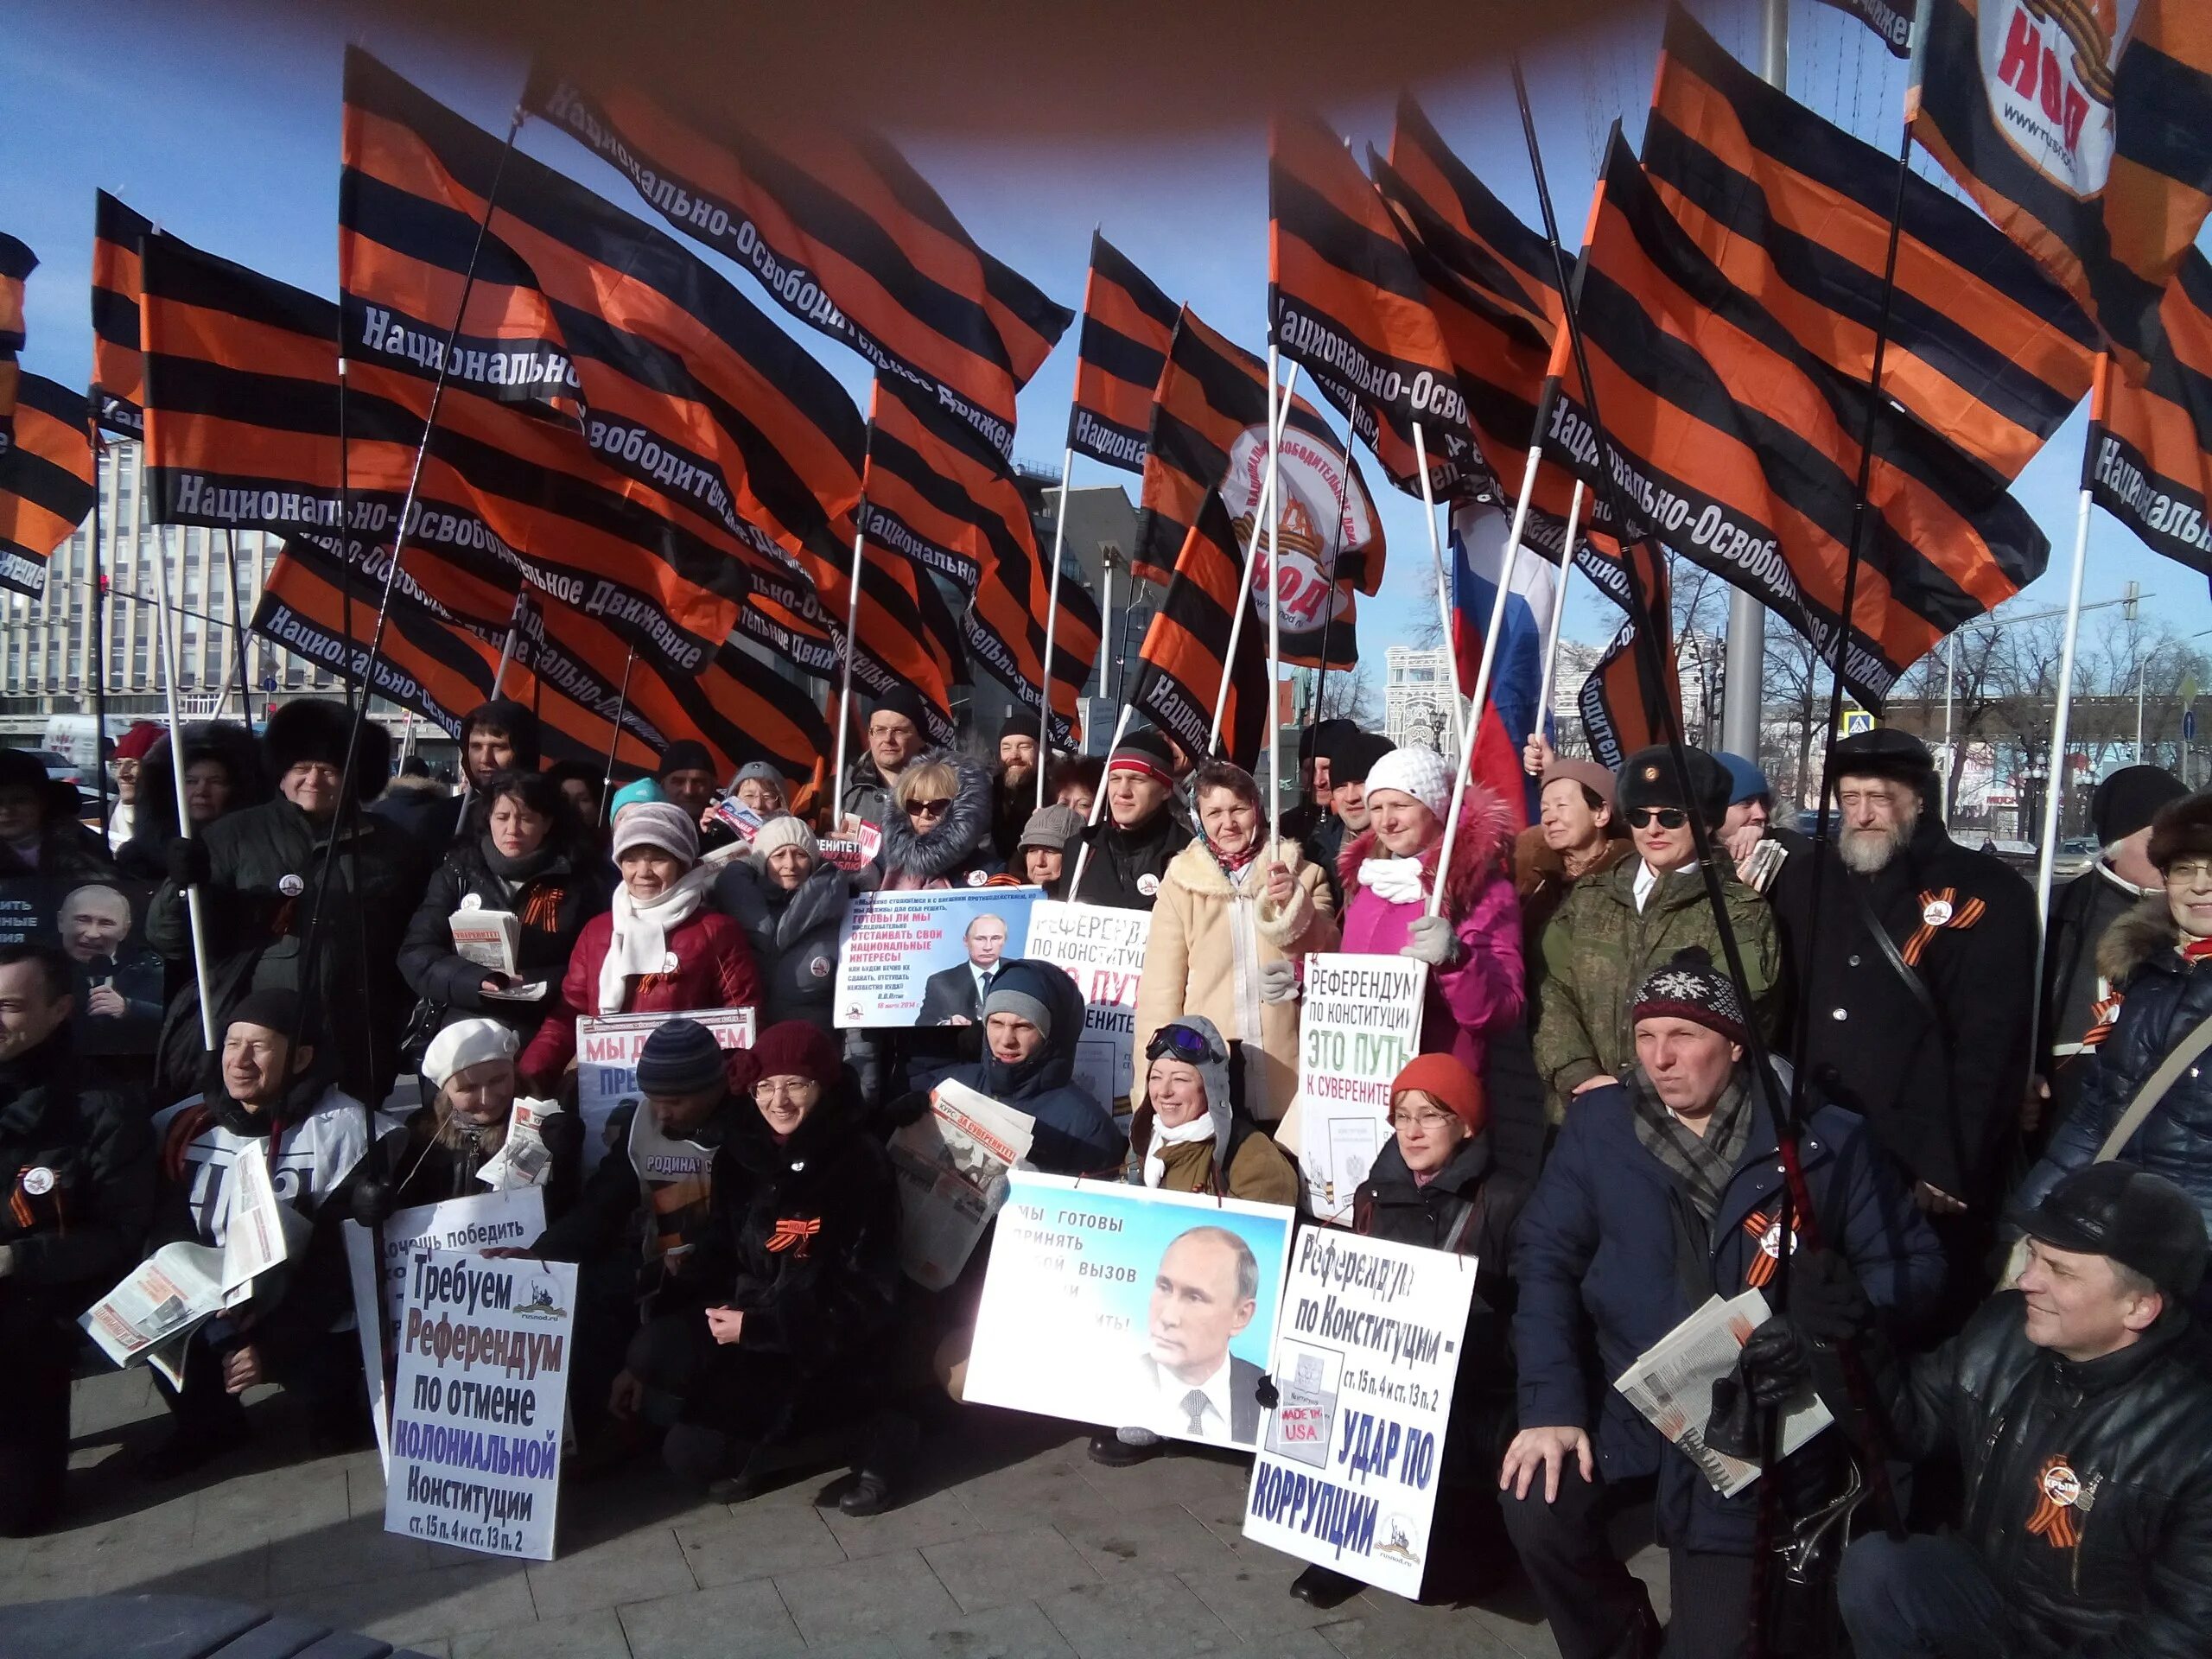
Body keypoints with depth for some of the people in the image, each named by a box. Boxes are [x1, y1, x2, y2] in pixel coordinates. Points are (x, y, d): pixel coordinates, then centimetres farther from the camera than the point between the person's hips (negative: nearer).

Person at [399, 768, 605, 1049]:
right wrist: (474, 981, -11)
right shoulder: (458, 872, 11)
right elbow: (416, 953, 6)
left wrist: (532, 984, -13)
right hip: (460, 1029, 2)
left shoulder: (578, 882, 6)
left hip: (540, 1036, -1)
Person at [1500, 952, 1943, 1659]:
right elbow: (1545, 1258, -4)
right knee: (1536, 1513, -21)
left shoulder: (1820, 1136, -6)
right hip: (1624, 1396, 2)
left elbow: (1909, 1263, 0)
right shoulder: (1599, 1122, -3)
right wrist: (1551, 1403, -15)